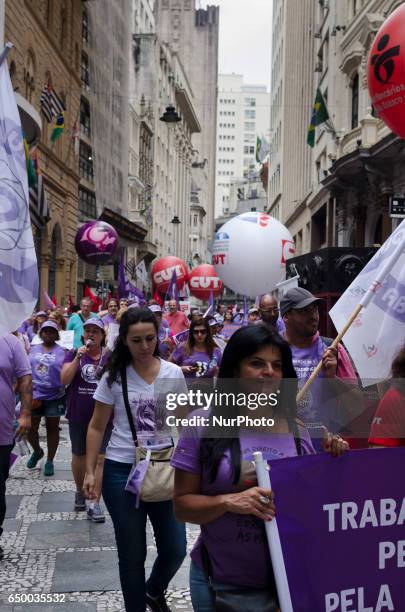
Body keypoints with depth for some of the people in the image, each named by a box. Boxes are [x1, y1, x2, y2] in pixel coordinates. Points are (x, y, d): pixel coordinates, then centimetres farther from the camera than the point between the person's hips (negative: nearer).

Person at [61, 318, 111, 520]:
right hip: (78, 416, 1)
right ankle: (80, 491, 39)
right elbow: (64, 379, -12)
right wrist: (78, 357, -20)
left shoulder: (110, 357, 0)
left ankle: (95, 504, -2)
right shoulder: (74, 354, 0)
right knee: (79, 455, 17)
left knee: (100, 458, -5)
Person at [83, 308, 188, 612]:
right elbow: (97, 427, 1)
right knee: (132, 553, 9)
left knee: (175, 549, 9)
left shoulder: (174, 374, -2)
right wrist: (90, 471, -4)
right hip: (121, 472, -2)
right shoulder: (114, 377, -6)